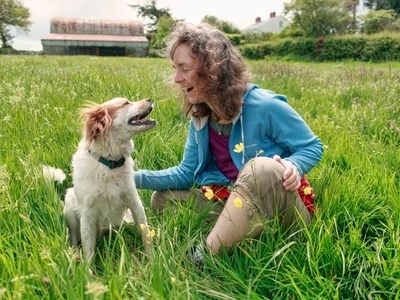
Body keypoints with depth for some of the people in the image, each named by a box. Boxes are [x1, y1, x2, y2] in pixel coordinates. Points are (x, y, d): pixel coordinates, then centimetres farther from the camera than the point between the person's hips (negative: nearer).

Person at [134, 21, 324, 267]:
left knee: (262, 168, -39)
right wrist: (135, 177, -8)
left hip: (287, 208, -6)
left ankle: (203, 256, -31)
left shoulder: (264, 107, -19)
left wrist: (293, 166, -31)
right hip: (237, 205, 7)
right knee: (163, 198, 0)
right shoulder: (201, 117, 1)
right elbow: (186, 173, 3)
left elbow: (313, 146, -9)